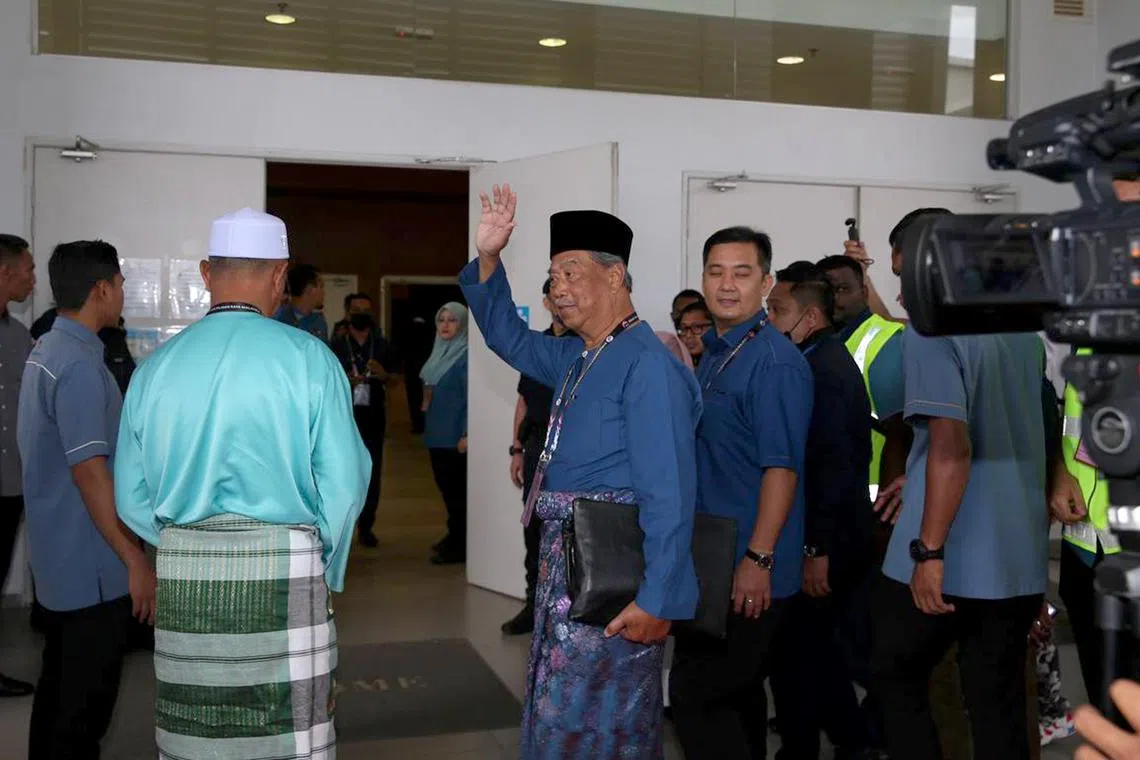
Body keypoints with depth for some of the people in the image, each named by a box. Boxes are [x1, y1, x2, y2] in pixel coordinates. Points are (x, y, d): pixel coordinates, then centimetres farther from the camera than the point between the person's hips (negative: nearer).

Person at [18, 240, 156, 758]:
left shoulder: (45, 351, 9)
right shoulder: (79, 364, -21)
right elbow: (89, 471, -25)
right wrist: (136, 561, -22)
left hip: (58, 556, 10)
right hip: (90, 564, -9)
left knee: (60, 686, 19)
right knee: (86, 700, 1)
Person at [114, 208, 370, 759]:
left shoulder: (156, 367, 3)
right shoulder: (307, 357, -7)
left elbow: (132, 499, 5)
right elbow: (343, 482, -9)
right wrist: (327, 570, 5)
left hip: (182, 576, 4)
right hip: (283, 573, -3)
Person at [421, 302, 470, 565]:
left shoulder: (466, 356, -12)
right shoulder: (439, 353, 14)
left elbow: (471, 397, -16)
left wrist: (466, 434, -19)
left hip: (454, 436, -8)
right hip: (437, 434, 8)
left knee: (456, 488, -3)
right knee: (445, 485, 13)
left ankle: (460, 546, 4)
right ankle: (454, 536, 24)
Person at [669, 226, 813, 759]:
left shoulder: (775, 361, -15)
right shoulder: (713, 355, 12)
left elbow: (782, 467, -20)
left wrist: (758, 559, -24)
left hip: (748, 567, -9)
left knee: (697, 695, -5)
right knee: (735, 692, 19)